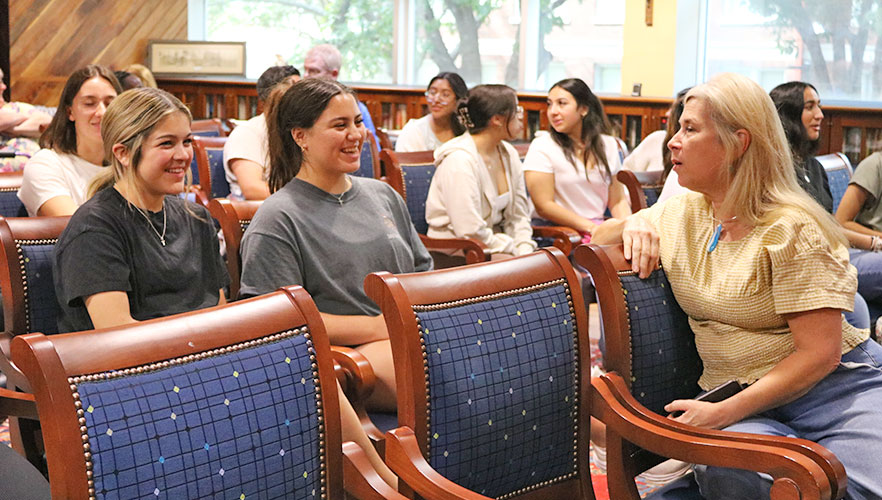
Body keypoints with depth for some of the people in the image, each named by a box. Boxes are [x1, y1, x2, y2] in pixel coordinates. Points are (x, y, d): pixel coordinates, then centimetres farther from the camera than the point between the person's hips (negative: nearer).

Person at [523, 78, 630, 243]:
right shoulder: (542, 147, -2)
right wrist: (591, 228, -16)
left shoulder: (608, 144, 13)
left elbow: (618, 201, 16)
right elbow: (544, 206, -10)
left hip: (599, 230, 5)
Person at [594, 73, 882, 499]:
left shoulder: (790, 229, -8)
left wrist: (721, 413, -17)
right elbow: (595, 240, 26)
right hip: (741, 403, 4)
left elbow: (819, 354, -12)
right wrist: (631, 229, 1)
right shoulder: (680, 215, 11)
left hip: (836, 386, -4)